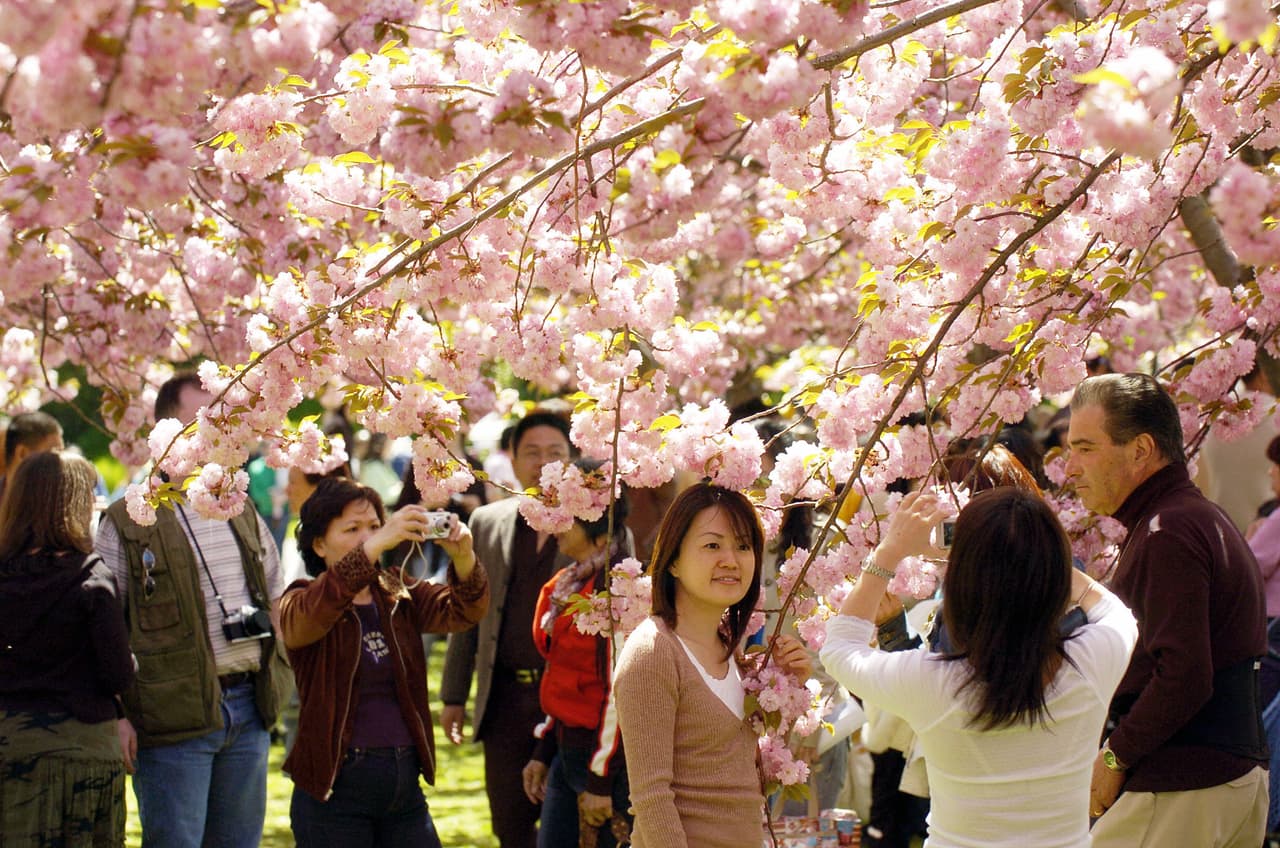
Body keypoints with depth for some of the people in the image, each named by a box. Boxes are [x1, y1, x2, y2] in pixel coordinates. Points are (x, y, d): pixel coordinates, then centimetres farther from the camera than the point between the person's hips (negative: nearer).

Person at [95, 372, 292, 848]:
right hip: (175, 717, -6)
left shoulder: (243, 515, 15)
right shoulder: (126, 523, -5)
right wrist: (115, 715, -15)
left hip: (248, 708, 6)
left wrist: (276, 675, 11)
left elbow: (276, 596, 26)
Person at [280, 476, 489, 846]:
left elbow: (461, 611, -4)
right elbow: (310, 615, -27)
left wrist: (463, 558, -26)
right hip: (334, 788, -4)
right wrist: (376, 546, -38)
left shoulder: (400, 597, 11)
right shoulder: (300, 604, -3)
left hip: (404, 787, 4)